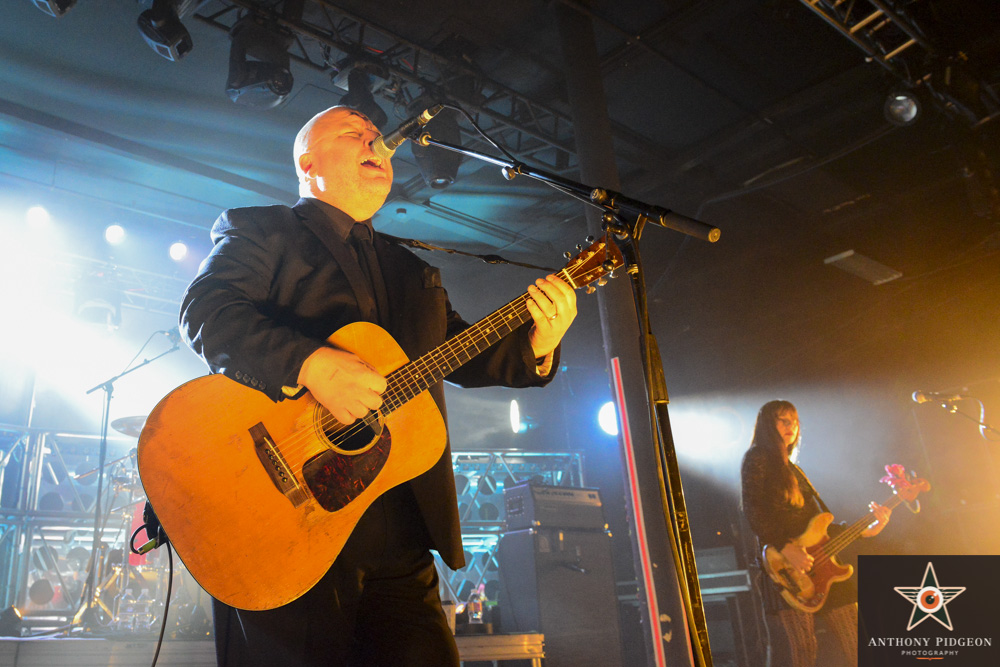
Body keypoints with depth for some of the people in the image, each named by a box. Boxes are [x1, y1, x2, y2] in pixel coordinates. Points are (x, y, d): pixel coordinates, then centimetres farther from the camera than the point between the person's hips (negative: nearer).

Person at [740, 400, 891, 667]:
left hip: (817, 565, 8)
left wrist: (866, 530, 12)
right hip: (784, 569, -8)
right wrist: (786, 548, -22)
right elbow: (753, 512, -12)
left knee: (855, 643, 4)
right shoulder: (757, 459, 1)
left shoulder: (792, 469, 25)